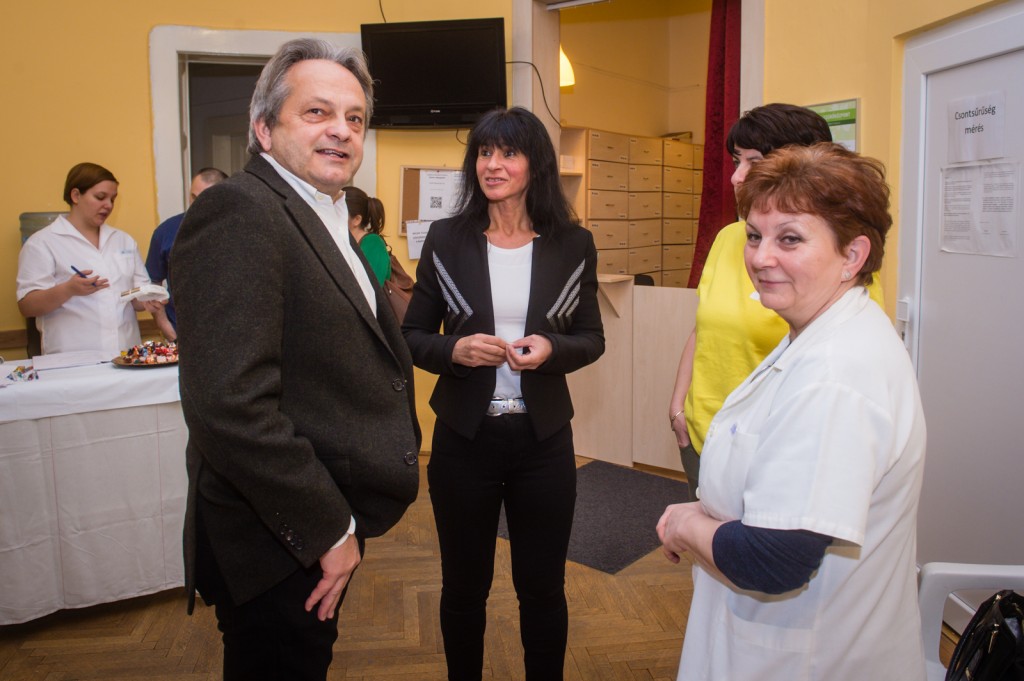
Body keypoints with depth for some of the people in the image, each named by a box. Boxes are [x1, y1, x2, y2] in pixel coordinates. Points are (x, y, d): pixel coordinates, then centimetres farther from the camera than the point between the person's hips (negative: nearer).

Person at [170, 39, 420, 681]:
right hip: (279, 546, -9)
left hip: (326, 532, 9)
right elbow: (230, 405, -30)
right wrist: (328, 530, -20)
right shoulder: (238, 213, -21)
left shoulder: (326, 219, 11)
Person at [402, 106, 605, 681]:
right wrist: (455, 350, -19)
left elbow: (592, 339, 5)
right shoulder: (446, 240, -2)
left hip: (544, 438, 0)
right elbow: (413, 336, 2)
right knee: (463, 585, 17)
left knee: (543, 586, 16)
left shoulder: (573, 244, -1)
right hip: (464, 436, 0)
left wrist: (551, 349, -16)